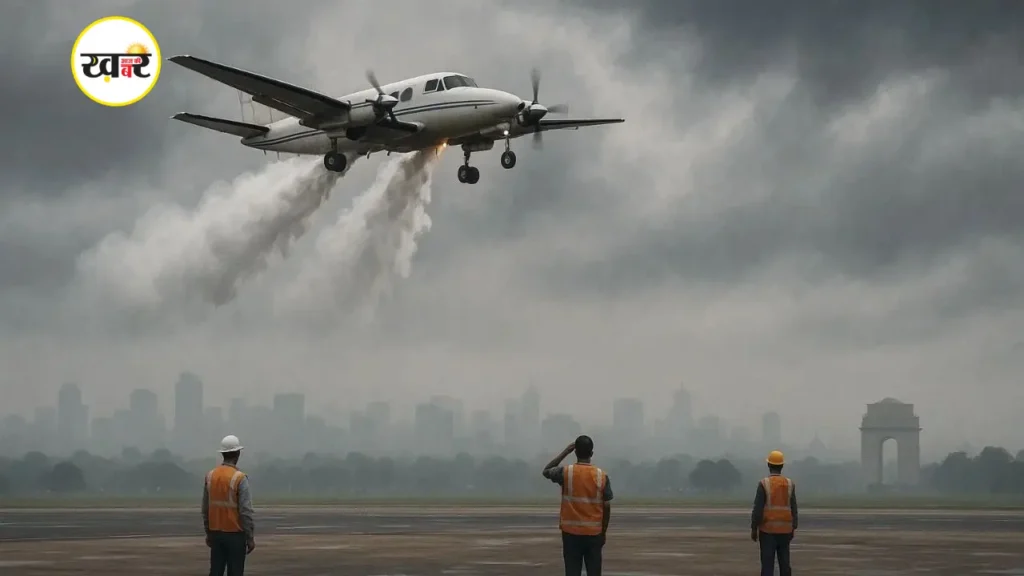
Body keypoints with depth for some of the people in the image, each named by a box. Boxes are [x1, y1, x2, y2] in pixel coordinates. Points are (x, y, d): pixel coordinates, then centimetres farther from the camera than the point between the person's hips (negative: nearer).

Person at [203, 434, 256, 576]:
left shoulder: (210, 476, 3)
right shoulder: (240, 478, -14)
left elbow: (205, 508, 9)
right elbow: (246, 511, -16)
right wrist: (250, 538, -9)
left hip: (216, 534, 6)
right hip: (235, 534, -6)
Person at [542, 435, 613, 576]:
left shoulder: (566, 472, -7)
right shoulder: (602, 476, -4)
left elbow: (546, 471, 15)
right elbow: (607, 507, 0)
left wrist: (565, 452, 13)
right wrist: (603, 532, 11)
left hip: (571, 533, -1)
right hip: (594, 533, 1)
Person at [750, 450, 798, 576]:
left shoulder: (764, 484, -10)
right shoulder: (790, 484, 2)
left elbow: (758, 509, -12)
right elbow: (793, 509, 5)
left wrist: (753, 529, -5)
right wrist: (793, 529, 13)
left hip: (768, 529, -3)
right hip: (784, 530, 4)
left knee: (767, 563, -3)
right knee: (784, 563, 7)